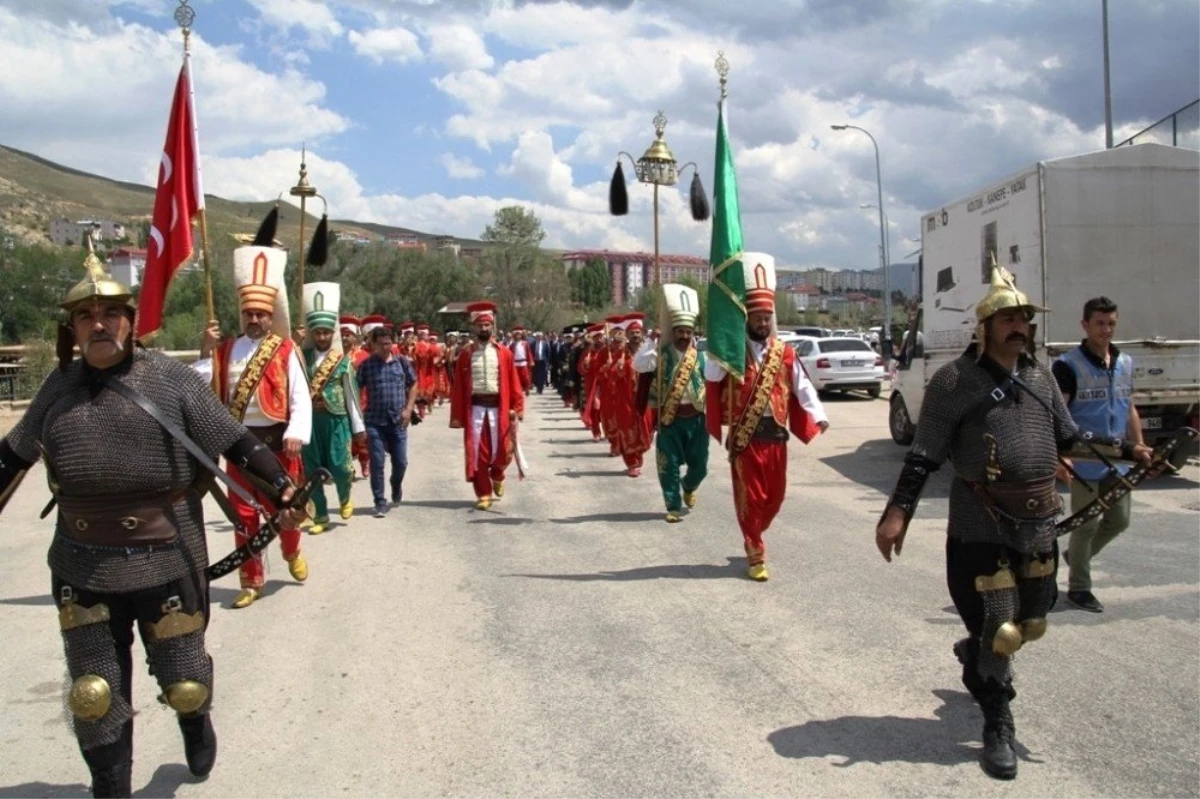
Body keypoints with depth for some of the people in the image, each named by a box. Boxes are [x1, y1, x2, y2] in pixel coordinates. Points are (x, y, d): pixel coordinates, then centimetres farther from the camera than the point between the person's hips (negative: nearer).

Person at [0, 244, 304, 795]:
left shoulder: (171, 378, -8)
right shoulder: (59, 387, 3)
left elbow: (235, 444, -6)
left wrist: (282, 488, -15)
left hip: (168, 565, -2)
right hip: (83, 572, 3)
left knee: (183, 681, 14)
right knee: (94, 694, 9)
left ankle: (197, 723, 49)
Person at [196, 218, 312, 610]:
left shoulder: (286, 351, -5)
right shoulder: (226, 350, 5)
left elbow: (301, 397, -11)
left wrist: (297, 434, -21)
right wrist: (205, 352, -9)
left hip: (277, 439, -3)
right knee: (243, 513, 7)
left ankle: (292, 553, 39)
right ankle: (252, 580, 18)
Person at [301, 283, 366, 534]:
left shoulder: (343, 360, 0)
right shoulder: (302, 358, 4)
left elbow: (352, 395, 3)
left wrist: (359, 427, 4)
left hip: (336, 420, -2)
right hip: (309, 420, 2)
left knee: (339, 467, -6)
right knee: (312, 471, 6)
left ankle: (344, 497, 27)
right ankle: (321, 517, 19)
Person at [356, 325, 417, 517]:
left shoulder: (403, 362, 2)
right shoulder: (366, 365, -3)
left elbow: (413, 386, 9)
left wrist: (409, 409, -2)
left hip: (398, 421, 1)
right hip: (375, 422, -1)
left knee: (401, 462, 7)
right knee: (377, 463, -2)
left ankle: (396, 487, 38)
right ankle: (380, 502, 8)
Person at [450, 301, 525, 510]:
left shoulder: (504, 353, 3)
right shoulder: (466, 353, 2)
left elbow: (513, 383, 3)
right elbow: (458, 386, 1)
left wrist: (516, 407, -6)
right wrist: (457, 415, -3)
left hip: (498, 407, 0)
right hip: (475, 408, 0)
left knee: (501, 450, 3)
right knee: (477, 453, 2)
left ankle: (497, 475, 36)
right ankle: (483, 494, 12)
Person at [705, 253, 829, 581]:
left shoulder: (785, 354, 6)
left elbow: (802, 387, 2)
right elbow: (711, 375, -19)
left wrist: (818, 417, -11)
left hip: (776, 436, 4)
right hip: (744, 437, -4)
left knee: (775, 497, 13)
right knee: (750, 498, 0)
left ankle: (753, 539, 37)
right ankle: (756, 555, 10)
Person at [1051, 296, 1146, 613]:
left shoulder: (1125, 364, 11)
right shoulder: (1068, 366, -10)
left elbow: (1130, 410, 18)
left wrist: (1141, 450, 14)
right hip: (1085, 462, -7)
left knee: (1119, 520, 14)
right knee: (1086, 524, 1)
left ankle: (1076, 555, 37)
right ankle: (1079, 587, 15)